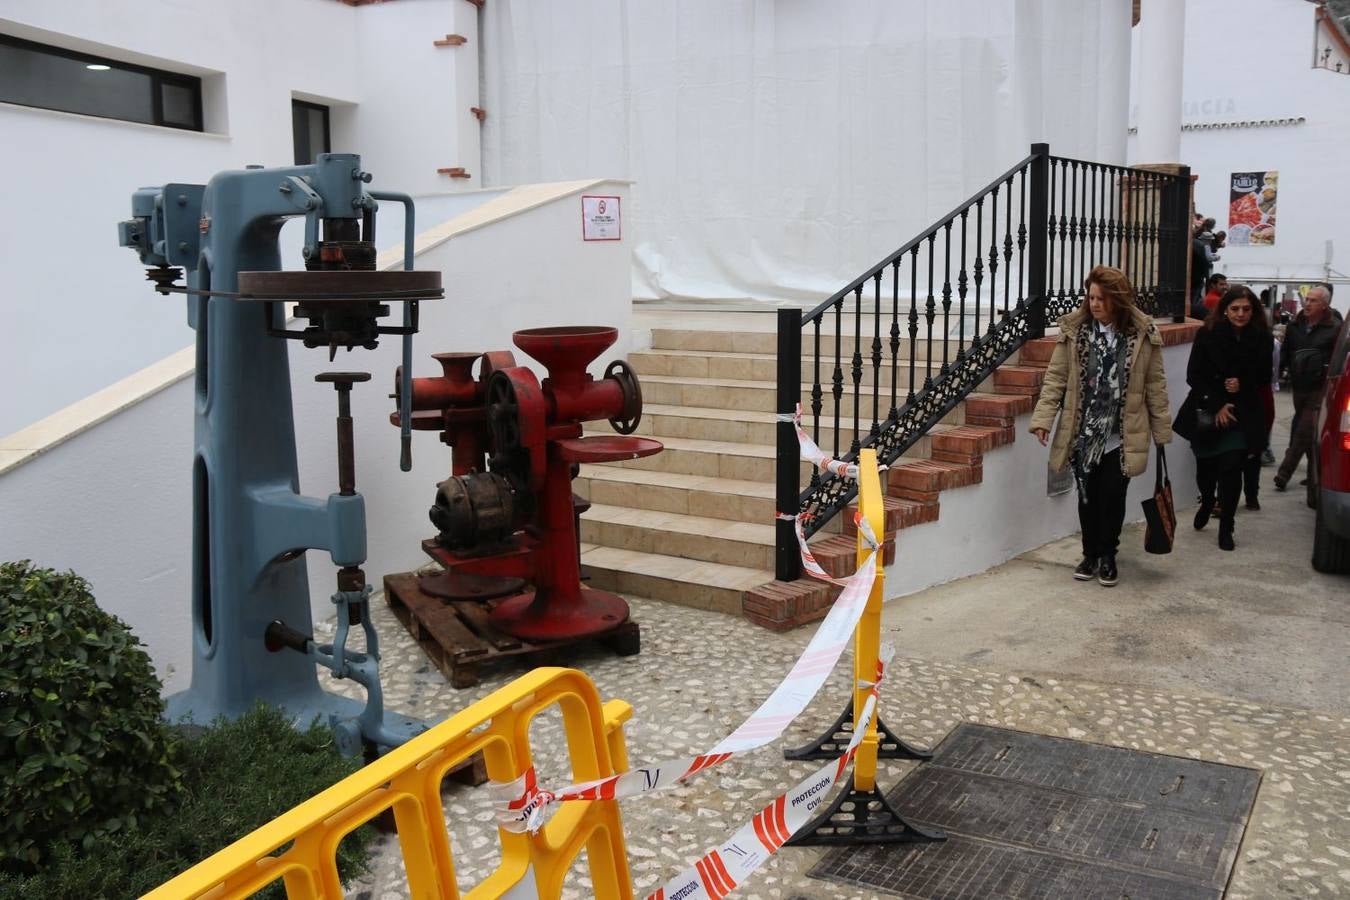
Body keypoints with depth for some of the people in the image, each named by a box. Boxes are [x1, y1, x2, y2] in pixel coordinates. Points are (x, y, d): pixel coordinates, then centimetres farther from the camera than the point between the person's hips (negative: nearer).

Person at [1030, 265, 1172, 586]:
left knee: (1113, 497, 1)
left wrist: (1162, 430, 3)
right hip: (1082, 433, 1)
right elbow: (1056, 377, -2)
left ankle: (1107, 556, 19)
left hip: (1121, 436, -1)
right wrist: (1043, 418, -11)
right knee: (1087, 497, 10)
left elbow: (1155, 385, 2)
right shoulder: (1074, 330, -3)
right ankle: (1090, 555, 25)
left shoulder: (1143, 334, -3)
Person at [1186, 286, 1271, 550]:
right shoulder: (1208, 335, -7)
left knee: (1231, 469, -7)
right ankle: (1207, 502, 44)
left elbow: (1263, 377, 7)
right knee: (1206, 466, 10)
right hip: (1208, 414, 0)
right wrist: (1216, 406, -12)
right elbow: (1194, 376, -6)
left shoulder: (1261, 339, -1)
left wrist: (1242, 385, -13)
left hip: (1243, 416, 0)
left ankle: (1226, 529, 6)